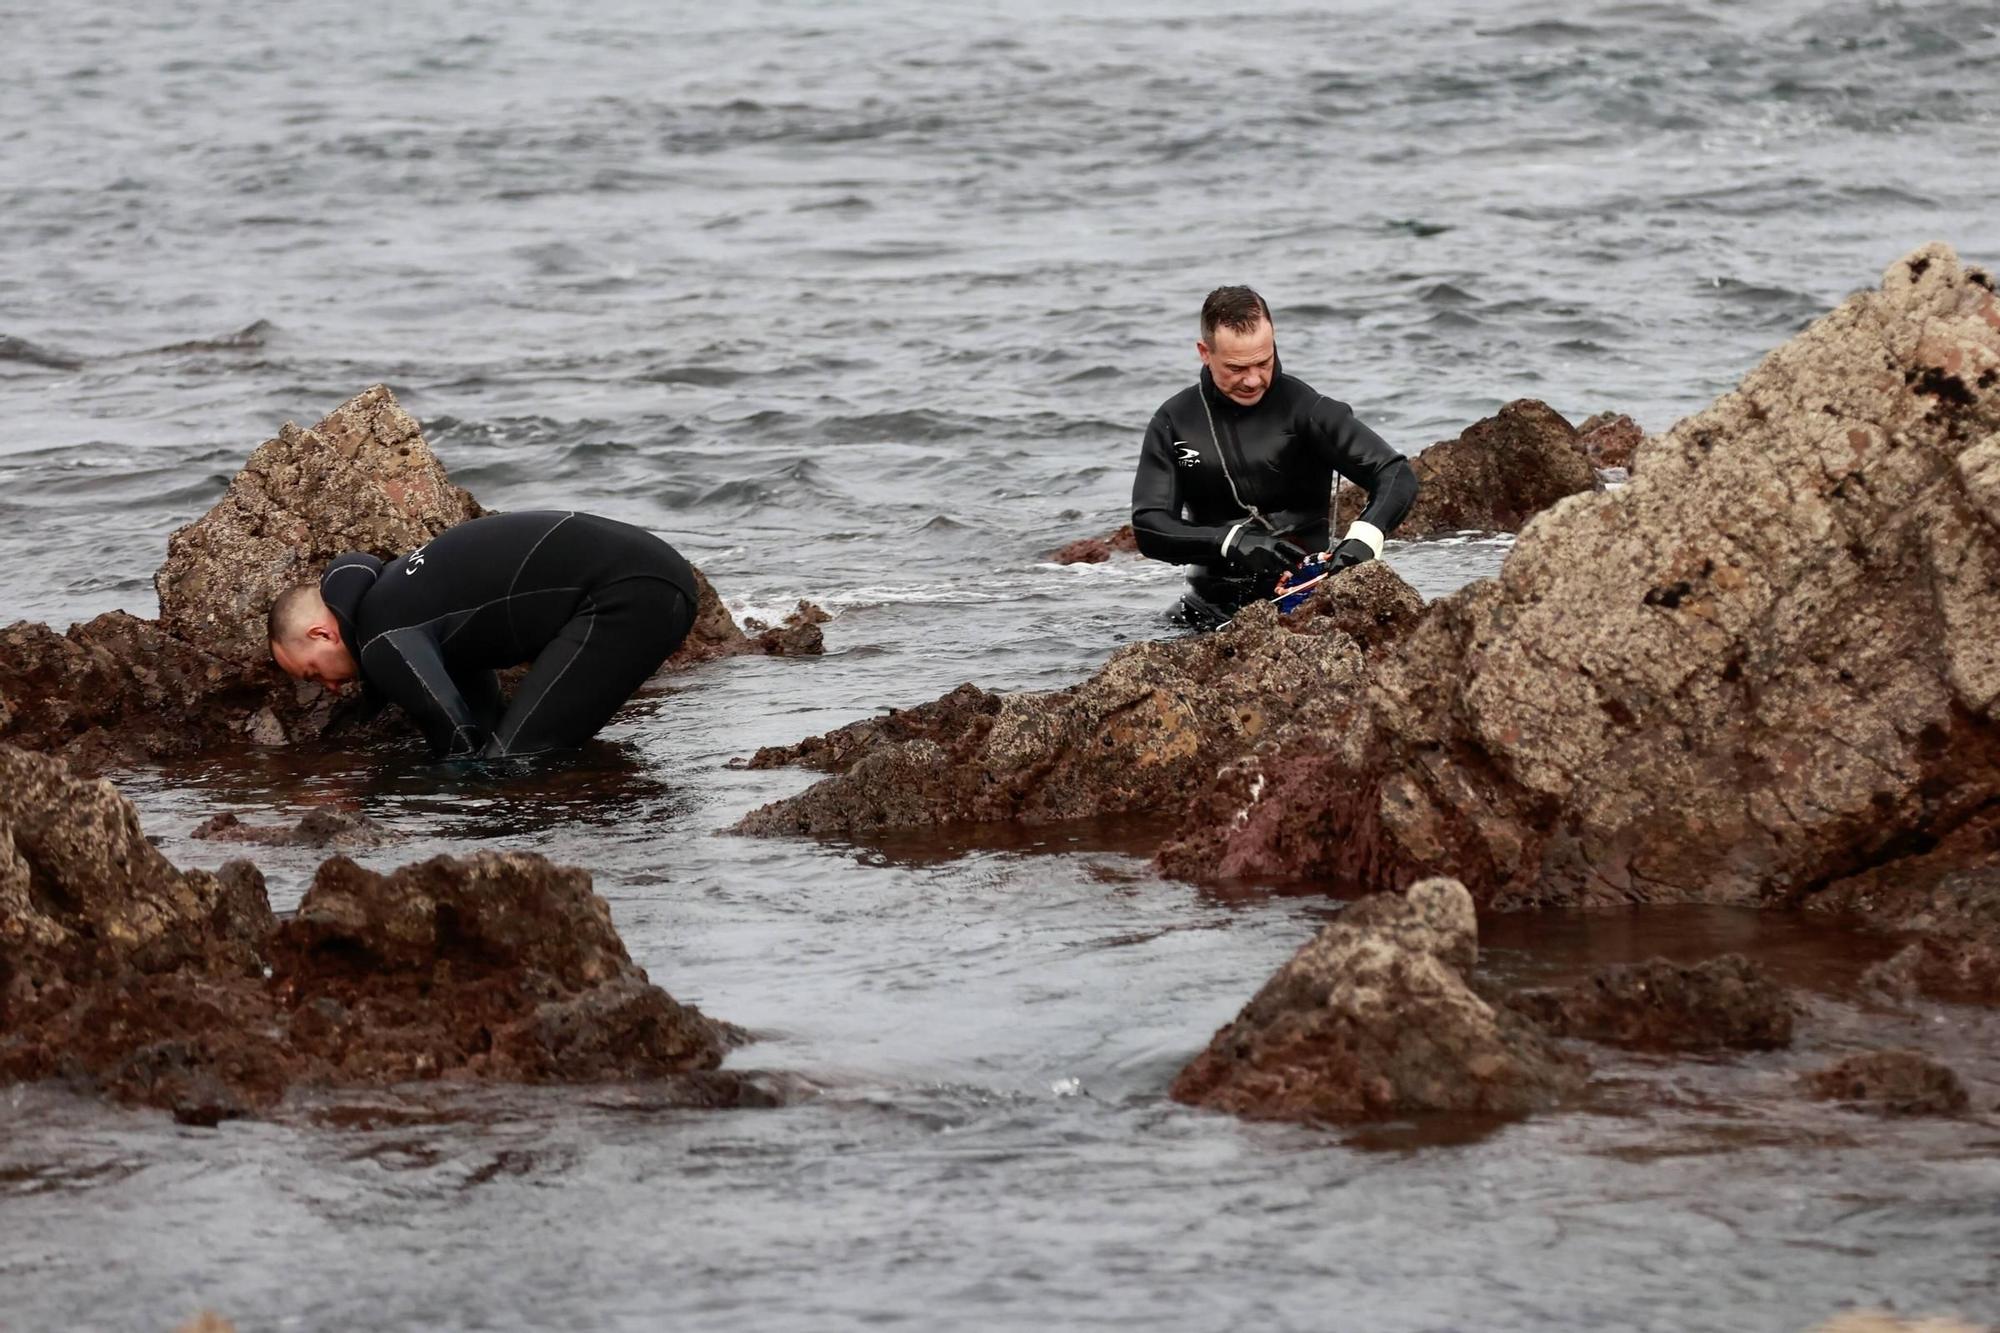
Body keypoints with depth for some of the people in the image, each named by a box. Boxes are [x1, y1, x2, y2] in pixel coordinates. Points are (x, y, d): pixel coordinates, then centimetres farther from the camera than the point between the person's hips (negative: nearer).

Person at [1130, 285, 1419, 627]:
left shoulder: (1304, 408, -6)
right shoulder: (1174, 423, 3)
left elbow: (1397, 478, -8)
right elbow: (1149, 528, -4)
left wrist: (1363, 538, -29)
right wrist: (1231, 541, -22)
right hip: (1213, 608, 4)